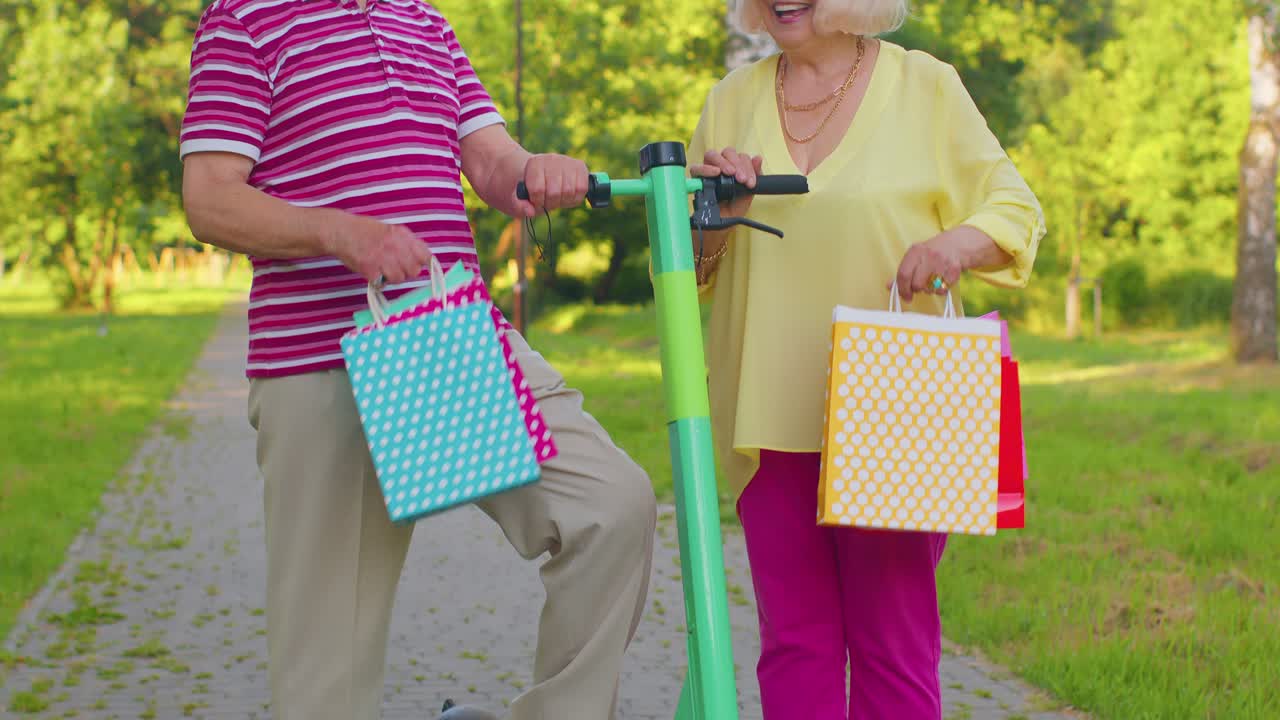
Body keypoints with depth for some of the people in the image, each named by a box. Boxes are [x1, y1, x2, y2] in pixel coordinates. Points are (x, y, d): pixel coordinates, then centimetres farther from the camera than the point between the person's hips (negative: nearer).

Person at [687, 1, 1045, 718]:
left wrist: (958, 242, -16)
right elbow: (689, 268, 15)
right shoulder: (732, 101, 13)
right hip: (771, 416, 3)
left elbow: (1014, 208, 6)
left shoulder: (924, 86, 4)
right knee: (794, 639, 5)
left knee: (894, 643, -2)